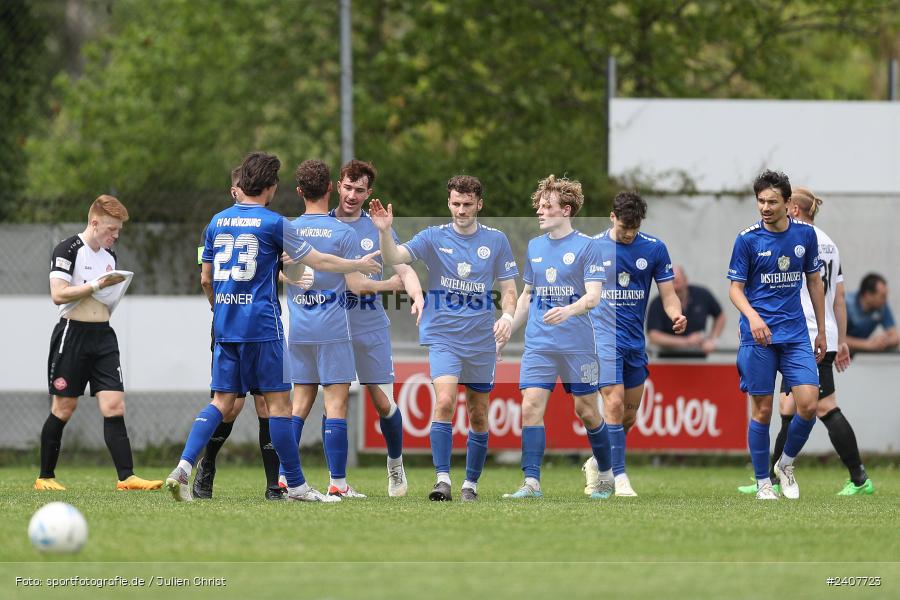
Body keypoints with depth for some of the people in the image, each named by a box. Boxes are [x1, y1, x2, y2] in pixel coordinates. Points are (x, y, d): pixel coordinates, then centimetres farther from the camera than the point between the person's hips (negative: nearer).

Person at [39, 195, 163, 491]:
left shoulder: (109, 256, 15)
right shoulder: (68, 249, -7)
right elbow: (58, 294, -17)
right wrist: (96, 285, -18)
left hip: (102, 334, 6)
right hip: (72, 333, -6)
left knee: (114, 406, -6)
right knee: (63, 408, 1)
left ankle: (126, 477, -12)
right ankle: (45, 476, 14)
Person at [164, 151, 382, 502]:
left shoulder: (218, 222, 10)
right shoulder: (272, 223, -6)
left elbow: (206, 280, 16)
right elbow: (317, 262, 1)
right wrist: (359, 265, 16)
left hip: (225, 326, 5)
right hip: (261, 325, -5)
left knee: (223, 401, 7)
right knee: (278, 400, 0)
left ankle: (183, 467, -9)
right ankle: (295, 485, 3)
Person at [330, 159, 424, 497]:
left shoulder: (378, 229, 6)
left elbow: (403, 270, 2)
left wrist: (417, 295, -19)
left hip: (371, 327, 1)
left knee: (383, 402, 0)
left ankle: (395, 466, 21)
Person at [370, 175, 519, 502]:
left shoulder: (496, 240, 2)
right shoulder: (434, 237, -1)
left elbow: (509, 289, 7)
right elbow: (394, 258, -14)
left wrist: (507, 316, -13)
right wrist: (384, 231, -33)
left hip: (482, 340, 2)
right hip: (443, 337, -2)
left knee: (479, 416, 8)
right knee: (444, 402, -22)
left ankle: (471, 484, 22)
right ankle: (443, 480, -22)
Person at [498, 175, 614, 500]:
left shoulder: (587, 246, -5)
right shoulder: (534, 247, 11)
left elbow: (593, 296, -13)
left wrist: (569, 311, -32)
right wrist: (506, 333, 17)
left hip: (578, 344, -4)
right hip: (538, 344, 4)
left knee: (586, 411, 4)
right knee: (531, 407, -10)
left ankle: (606, 476, 23)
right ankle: (532, 483, -11)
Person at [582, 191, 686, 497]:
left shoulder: (654, 248, 1)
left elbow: (667, 293, 3)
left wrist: (676, 314, -18)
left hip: (635, 340, 4)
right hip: (604, 335, -4)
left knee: (629, 415, 9)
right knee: (615, 404, -17)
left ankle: (597, 463, 32)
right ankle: (620, 477, -14)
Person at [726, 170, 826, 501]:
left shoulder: (805, 234, 4)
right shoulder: (747, 239, -5)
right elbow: (735, 288, -3)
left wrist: (821, 331, 15)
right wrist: (753, 317, -22)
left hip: (796, 333, 3)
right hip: (759, 336, -3)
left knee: (808, 404, -9)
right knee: (762, 410, -1)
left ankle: (786, 463, 15)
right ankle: (762, 482, 12)